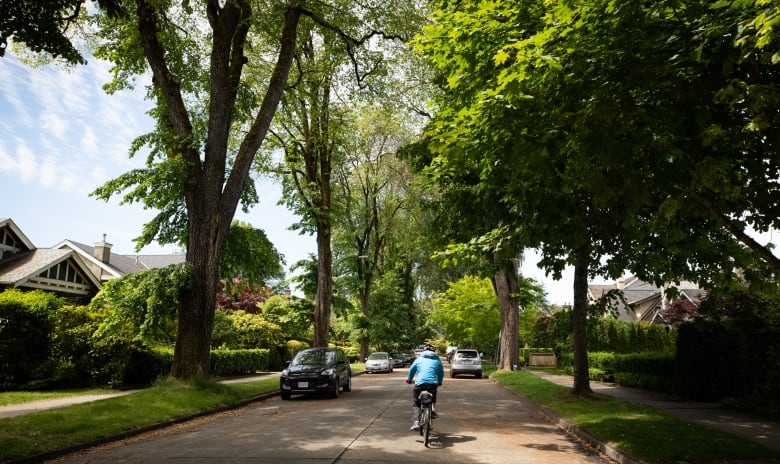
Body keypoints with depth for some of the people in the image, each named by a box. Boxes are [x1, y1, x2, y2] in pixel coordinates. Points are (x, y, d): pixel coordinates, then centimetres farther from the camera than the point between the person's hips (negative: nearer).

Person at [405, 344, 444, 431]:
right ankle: (433, 410, 21)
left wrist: (409, 379, 45)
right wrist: (439, 383, 42)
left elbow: (411, 370, 26)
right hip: (433, 384, 1)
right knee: (434, 393, 37)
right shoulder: (437, 360, 20)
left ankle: (415, 423, -9)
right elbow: (441, 373, 25)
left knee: (416, 404, 11)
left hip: (420, 383, -1)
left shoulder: (419, 359, 19)